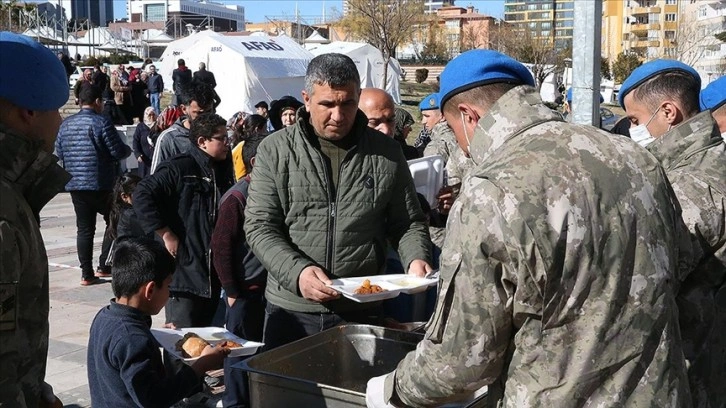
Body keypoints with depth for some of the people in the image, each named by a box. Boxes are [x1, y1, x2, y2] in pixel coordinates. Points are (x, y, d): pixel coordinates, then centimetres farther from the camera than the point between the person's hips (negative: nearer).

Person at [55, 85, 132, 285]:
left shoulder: (66, 124, 8)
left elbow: (59, 152, 14)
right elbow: (119, 151, -13)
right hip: (102, 184, -5)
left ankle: (86, 274, 7)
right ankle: (104, 267, 9)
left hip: (75, 185, 5)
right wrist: (128, 150, 9)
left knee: (84, 229, 8)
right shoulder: (101, 122, -11)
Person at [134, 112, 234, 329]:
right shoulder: (179, 168, -11)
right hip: (184, 266, -7)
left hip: (214, 271, 8)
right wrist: (166, 235, -18)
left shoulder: (223, 173, 13)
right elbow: (142, 195, -19)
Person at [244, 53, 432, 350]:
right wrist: (297, 272, -20)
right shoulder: (275, 150, -2)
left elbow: (408, 223, 9)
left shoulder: (386, 154, 2)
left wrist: (416, 259, -12)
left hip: (362, 312, 1)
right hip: (291, 312, 0)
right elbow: (259, 227, -5)